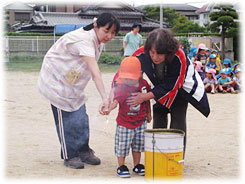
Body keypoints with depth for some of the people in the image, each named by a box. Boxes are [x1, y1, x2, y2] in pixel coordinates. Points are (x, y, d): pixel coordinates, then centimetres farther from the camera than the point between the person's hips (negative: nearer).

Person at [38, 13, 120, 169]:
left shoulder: (98, 42, -1)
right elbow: (95, 73, -42)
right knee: (66, 118, -4)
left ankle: (83, 151, 17)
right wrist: (105, 98, -49)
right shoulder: (84, 40, -32)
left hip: (73, 83, 8)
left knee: (81, 117, 6)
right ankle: (69, 156, 7)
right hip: (56, 79, -8)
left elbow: (94, 71, 9)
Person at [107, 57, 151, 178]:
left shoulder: (144, 84, -4)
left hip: (140, 122, 4)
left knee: (138, 145, 15)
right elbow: (115, 100, -34)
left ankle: (137, 165, 31)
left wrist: (148, 114, 20)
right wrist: (108, 108, -55)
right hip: (124, 123, -4)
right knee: (123, 145, 4)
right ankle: (121, 166, 21)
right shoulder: (121, 87, -19)